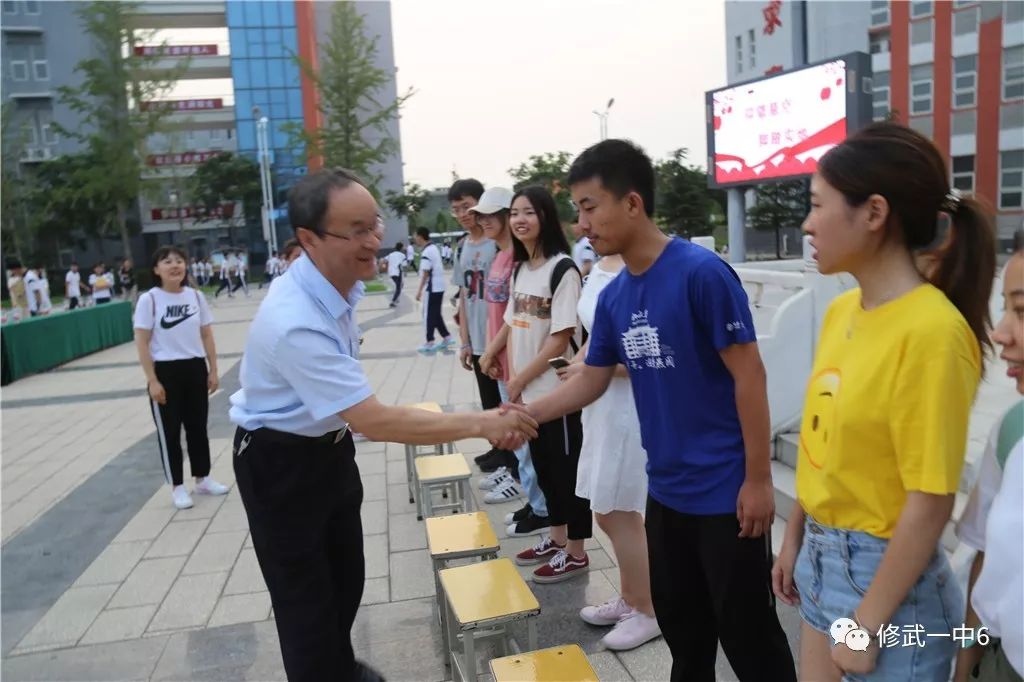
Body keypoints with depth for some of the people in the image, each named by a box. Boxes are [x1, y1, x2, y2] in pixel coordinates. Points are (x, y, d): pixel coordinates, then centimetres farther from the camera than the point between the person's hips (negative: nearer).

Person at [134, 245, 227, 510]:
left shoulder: (196, 296, 3)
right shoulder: (149, 300, -9)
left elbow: (207, 336, 8)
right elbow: (142, 343, -9)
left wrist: (213, 370, 5)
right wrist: (152, 380, -13)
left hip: (196, 369, 4)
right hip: (165, 372, -4)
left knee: (198, 426, 13)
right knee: (169, 431, 6)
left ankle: (202, 479, 28)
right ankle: (177, 487, 18)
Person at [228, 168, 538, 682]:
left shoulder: (340, 281, -8)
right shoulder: (297, 322, -36)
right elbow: (376, 421, -36)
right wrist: (478, 424, -34)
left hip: (328, 445, 8)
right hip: (279, 463, -8)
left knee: (346, 577, 23)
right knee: (305, 596, 7)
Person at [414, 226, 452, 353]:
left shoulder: (426, 252, -17)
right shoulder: (434, 247, 11)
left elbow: (425, 273, -19)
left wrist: (419, 291, -16)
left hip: (432, 287, -9)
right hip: (439, 286, 9)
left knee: (429, 316, -2)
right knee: (436, 314, 16)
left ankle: (430, 343, 3)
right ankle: (446, 338, 18)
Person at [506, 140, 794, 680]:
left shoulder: (702, 273, -18)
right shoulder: (612, 297, 3)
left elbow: (748, 376, -16)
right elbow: (591, 381, 12)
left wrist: (758, 479, -14)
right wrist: (527, 413, -1)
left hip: (727, 490, -6)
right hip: (666, 490, 7)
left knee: (747, 634, 8)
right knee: (681, 628, 21)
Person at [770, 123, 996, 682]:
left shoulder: (932, 331, -22)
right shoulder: (840, 311, 1)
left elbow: (930, 505, -21)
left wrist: (867, 624, -15)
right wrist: (794, 540, 14)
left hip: (887, 576, -7)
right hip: (821, 560, 7)